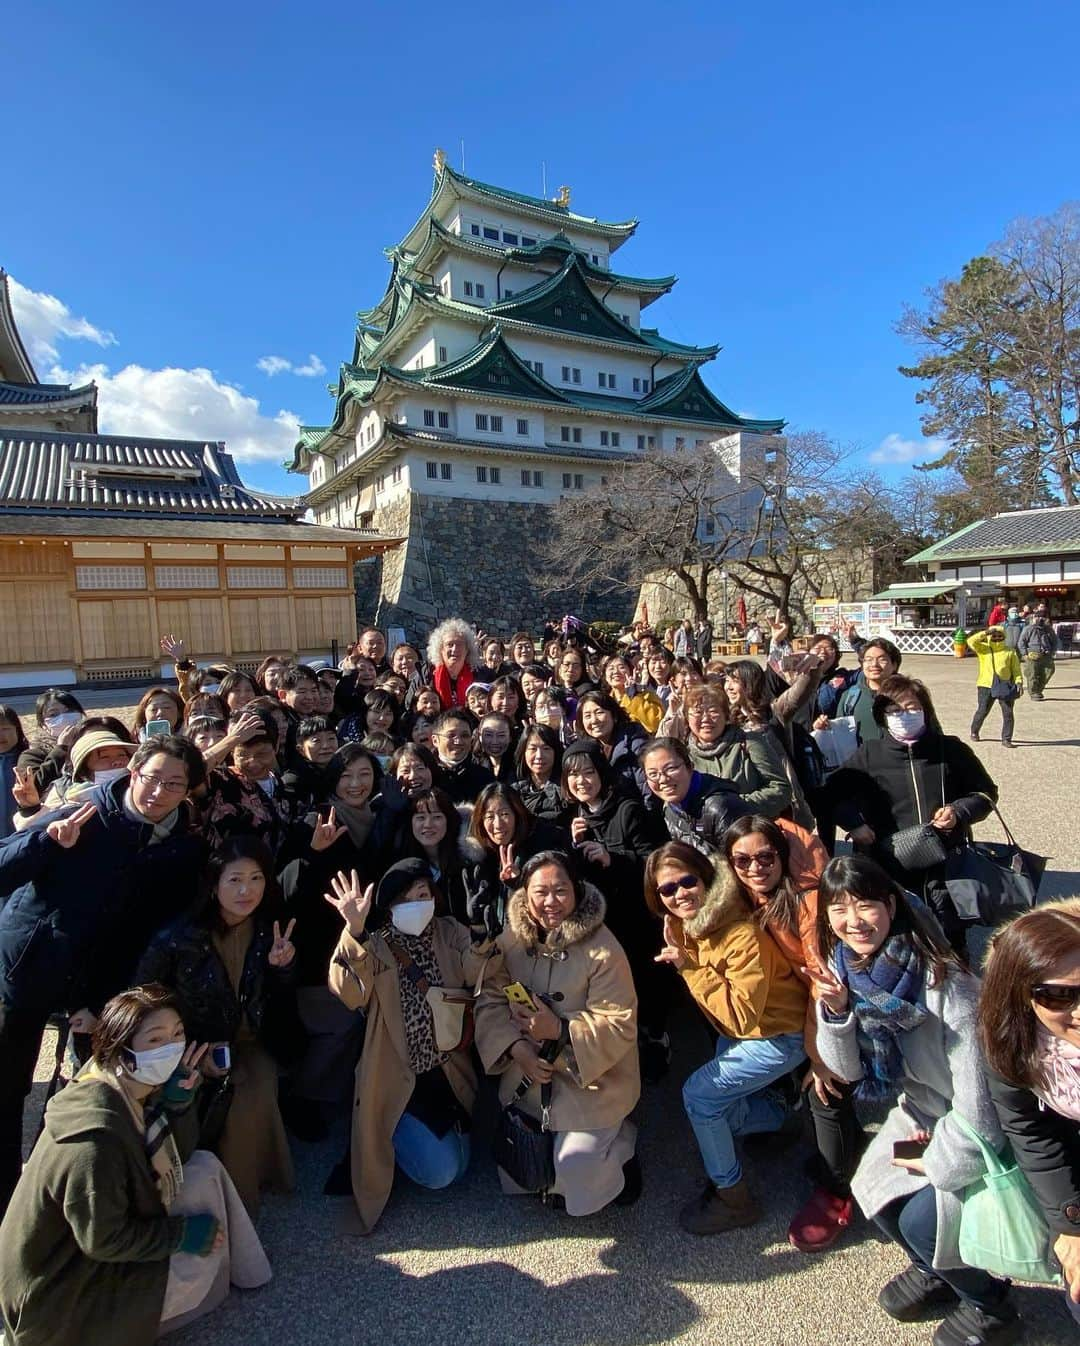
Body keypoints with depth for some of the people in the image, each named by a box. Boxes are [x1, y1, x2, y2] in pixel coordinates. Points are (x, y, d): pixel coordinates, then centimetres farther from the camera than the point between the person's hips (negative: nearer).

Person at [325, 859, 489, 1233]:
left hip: (447, 1071, 4)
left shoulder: (450, 933, -6)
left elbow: (476, 972, -24)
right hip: (397, 1077, -4)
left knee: (458, 1166, 13)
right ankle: (388, 1138, 21)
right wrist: (354, 931, -50)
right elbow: (350, 993, -34)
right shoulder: (375, 946, -15)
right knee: (438, 1172, -6)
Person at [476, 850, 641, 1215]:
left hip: (594, 1072, -4)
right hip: (531, 1066, 5)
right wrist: (516, 1047, -20)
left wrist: (560, 1030, -29)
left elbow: (619, 1024, -21)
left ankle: (621, 1144, 21)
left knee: (575, 1165, -12)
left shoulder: (602, 949, -21)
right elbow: (491, 998, -6)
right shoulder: (512, 939, -7)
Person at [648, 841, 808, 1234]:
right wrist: (677, 952, -9)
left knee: (699, 1095, -12)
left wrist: (690, 966, -32)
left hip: (777, 1036, -8)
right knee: (718, 1113, 13)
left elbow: (742, 1016, -31)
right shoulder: (685, 925, -9)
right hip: (734, 1031, 8)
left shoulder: (744, 936, -32)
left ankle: (733, 1197, 8)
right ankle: (776, 1113, 38)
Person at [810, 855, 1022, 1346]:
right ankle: (934, 1272, 29)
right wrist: (835, 1009, -29)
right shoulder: (849, 969, -13)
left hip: (982, 1131, -6)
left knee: (920, 1218, -14)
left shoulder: (942, 979, -32)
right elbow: (848, 1070, -9)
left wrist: (937, 1163, -14)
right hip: (923, 1114, 6)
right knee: (874, 1192, -3)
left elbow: (977, 1095, -27)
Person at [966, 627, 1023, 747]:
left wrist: (1019, 681, -8)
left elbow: (1016, 668, 5)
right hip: (986, 686, -1)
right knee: (982, 711, 2)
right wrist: (985, 633, -16)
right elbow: (971, 641, -12)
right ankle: (974, 732, 26)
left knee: (1008, 713, -2)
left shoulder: (1010, 651, 7)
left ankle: (1006, 739, 7)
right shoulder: (983, 649, 4)